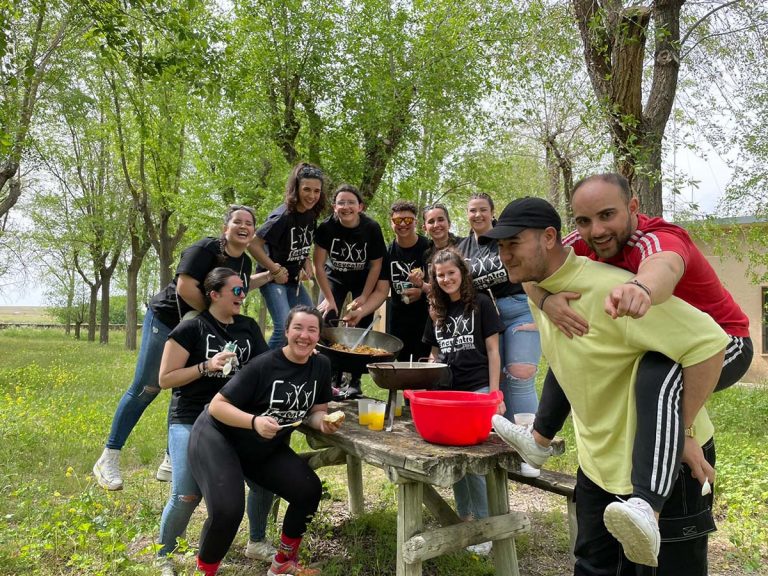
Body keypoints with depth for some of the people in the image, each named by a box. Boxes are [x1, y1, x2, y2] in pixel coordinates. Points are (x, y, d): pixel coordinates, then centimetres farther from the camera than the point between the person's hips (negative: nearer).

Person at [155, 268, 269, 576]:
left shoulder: (249, 327, 9)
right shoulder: (191, 328, -7)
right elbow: (165, 379, -7)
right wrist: (206, 366, -18)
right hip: (192, 423, -5)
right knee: (186, 496, -9)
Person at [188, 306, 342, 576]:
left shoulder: (321, 365, -6)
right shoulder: (263, 365, -24)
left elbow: (316, 412, 3)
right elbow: (217, 405, -22)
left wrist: (324, 422, -21)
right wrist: (255, 421, -37)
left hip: (267, 449, 6)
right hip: (219, 438, -6)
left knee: (309, 490, -7)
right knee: (227, 511, -25)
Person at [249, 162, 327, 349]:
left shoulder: (311, 215, 0)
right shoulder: (283, 216, -23)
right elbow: (253, 244, -24)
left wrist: (307, 263, -1)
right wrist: (275, 270, -20)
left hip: (294, 279, 8)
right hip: (273, 278, -8)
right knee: (284, 327, -20)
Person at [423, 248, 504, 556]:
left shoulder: (480, 303, -1)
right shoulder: (436, 311, 13)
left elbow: (492, 351, -3)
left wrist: (494, 394, -7)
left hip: (477, 389, -5)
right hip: (446, 391, 5)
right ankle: (464, 518, 23)